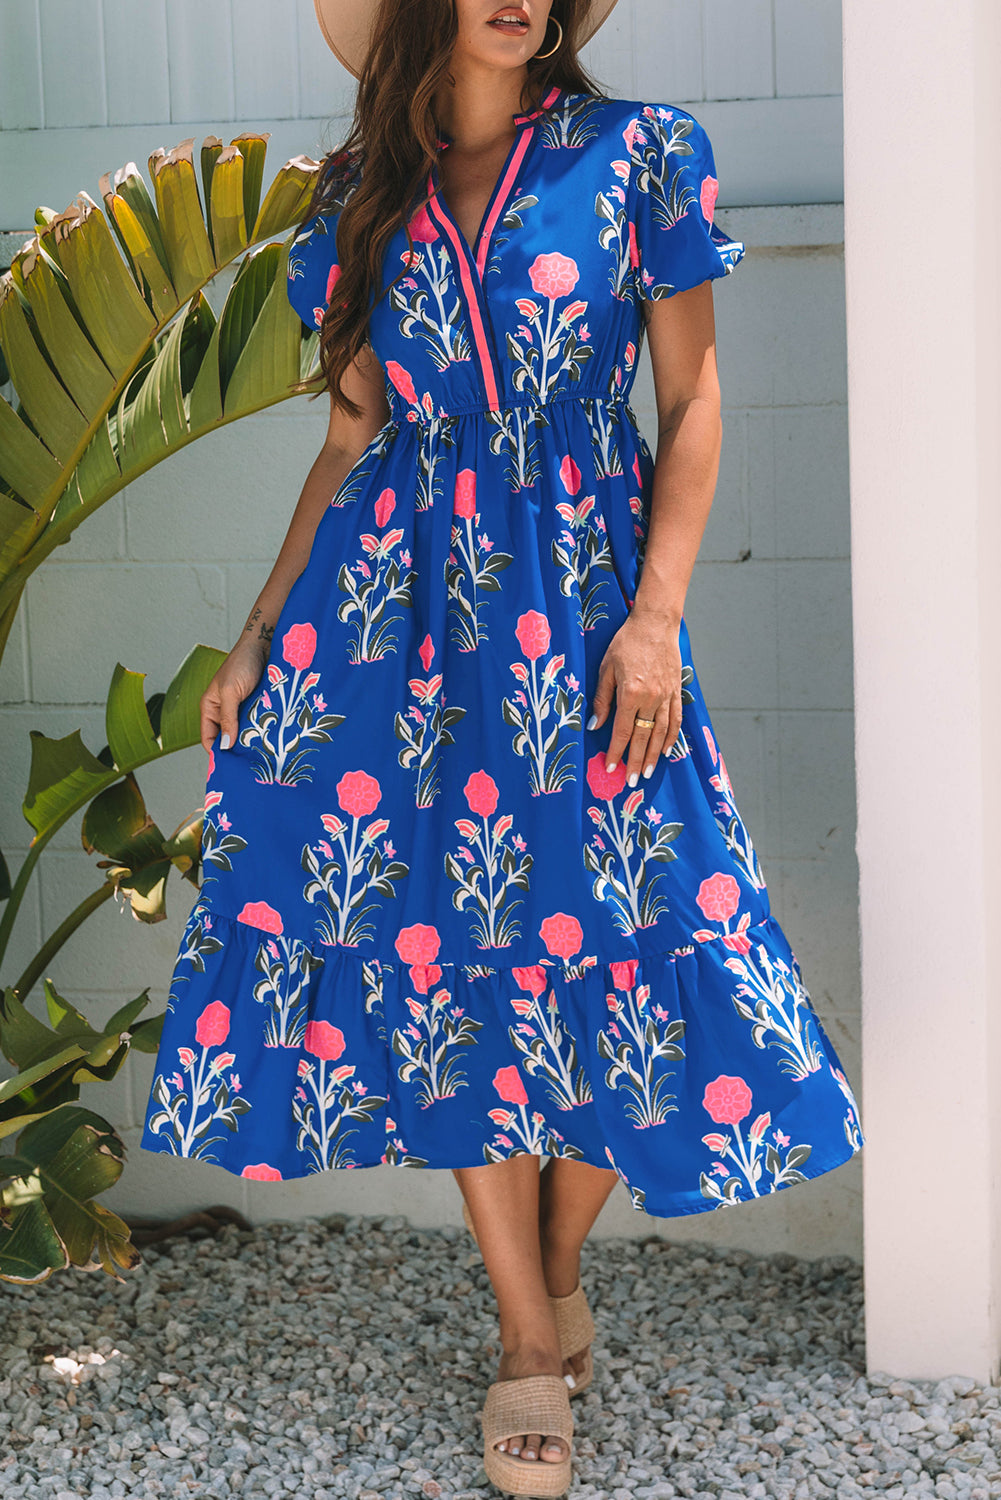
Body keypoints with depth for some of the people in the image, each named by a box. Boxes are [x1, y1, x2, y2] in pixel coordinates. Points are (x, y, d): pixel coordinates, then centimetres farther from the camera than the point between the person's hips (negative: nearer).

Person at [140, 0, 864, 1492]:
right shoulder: (360, 193, 9)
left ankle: (560, 1268, 25)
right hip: (397, 594, 2)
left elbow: (693, 406, 1)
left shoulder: (637, 152, 1)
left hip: (580, 604, -2)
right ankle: (533, 1338, 15)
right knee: (441, 948, 2)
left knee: (600, 941, -3)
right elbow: (353, 437, 13)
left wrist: (656, 615, -10)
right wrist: (259, 636, 8)